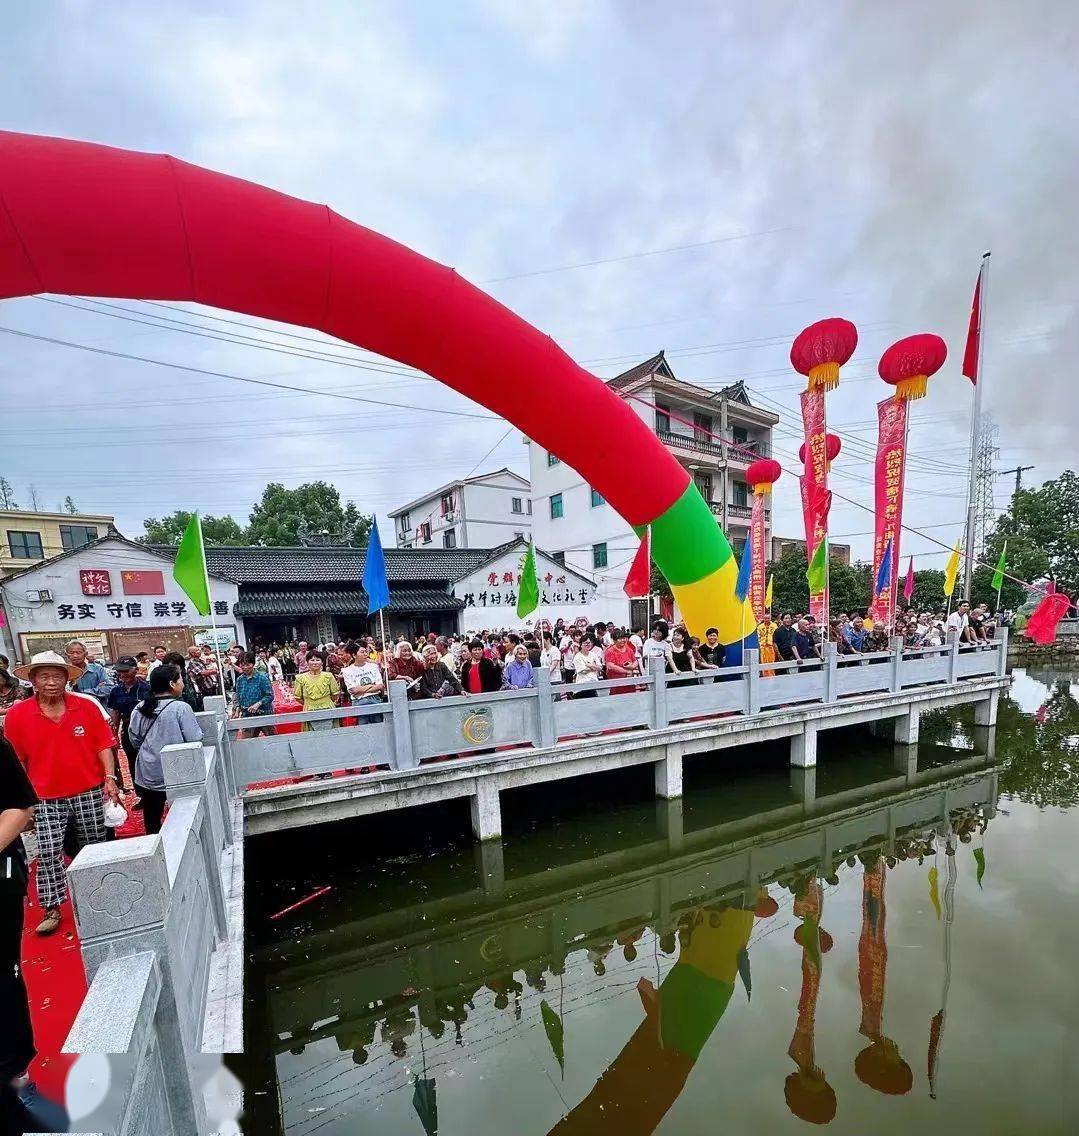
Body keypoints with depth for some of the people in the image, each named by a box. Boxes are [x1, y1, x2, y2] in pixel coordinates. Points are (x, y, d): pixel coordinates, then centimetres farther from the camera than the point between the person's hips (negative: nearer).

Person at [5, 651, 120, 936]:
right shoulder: (17, 714, -6)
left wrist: (110, 778, -11)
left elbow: (103, 744, -4)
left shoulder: (87, 705, -8)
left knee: (95, 848, 13)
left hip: (89, 792, 0)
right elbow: (16, 760, 4)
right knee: (48, 854, 0)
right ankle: (52, 909, 19)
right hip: (46, 798, 0)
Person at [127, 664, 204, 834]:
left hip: (147, 777, 5)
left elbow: (135, 740, 7)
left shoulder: (139, 709, -3)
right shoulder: (180, 707, -18)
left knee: (152, 824, 18)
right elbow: (196, 740, -17)